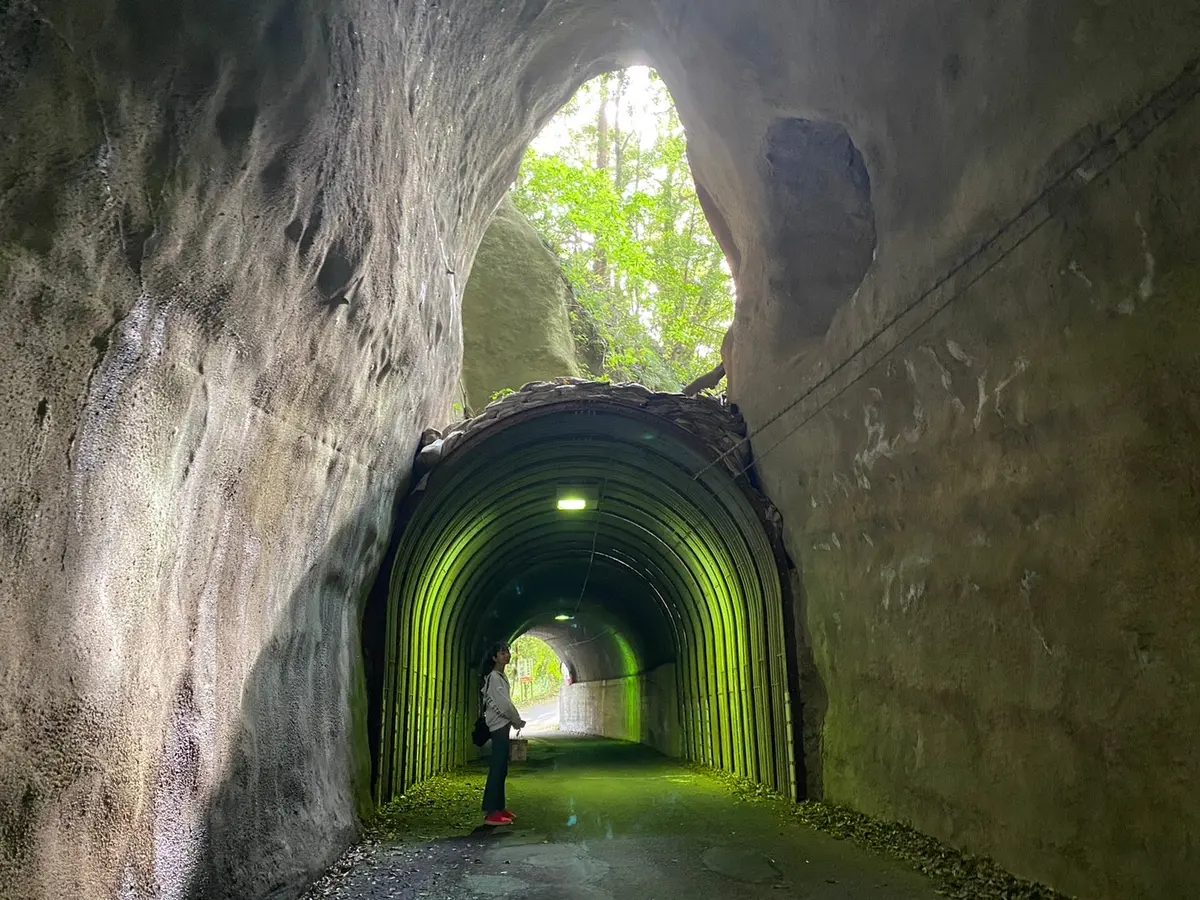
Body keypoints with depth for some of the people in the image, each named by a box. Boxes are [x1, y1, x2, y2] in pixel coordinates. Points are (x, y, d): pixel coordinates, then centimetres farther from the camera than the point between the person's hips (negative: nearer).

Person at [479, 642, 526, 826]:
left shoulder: (501, 676, 16)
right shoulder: (494, 677, -14)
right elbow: (503, 704, -19)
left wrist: (515, 720, 7)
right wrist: (518, 721, -7)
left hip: (502, 725, 10)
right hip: (498, 726, -10)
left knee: (501, 769, 12)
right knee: (497, 769, -11)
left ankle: (499, 807, 18)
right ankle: (490, 813, -11)